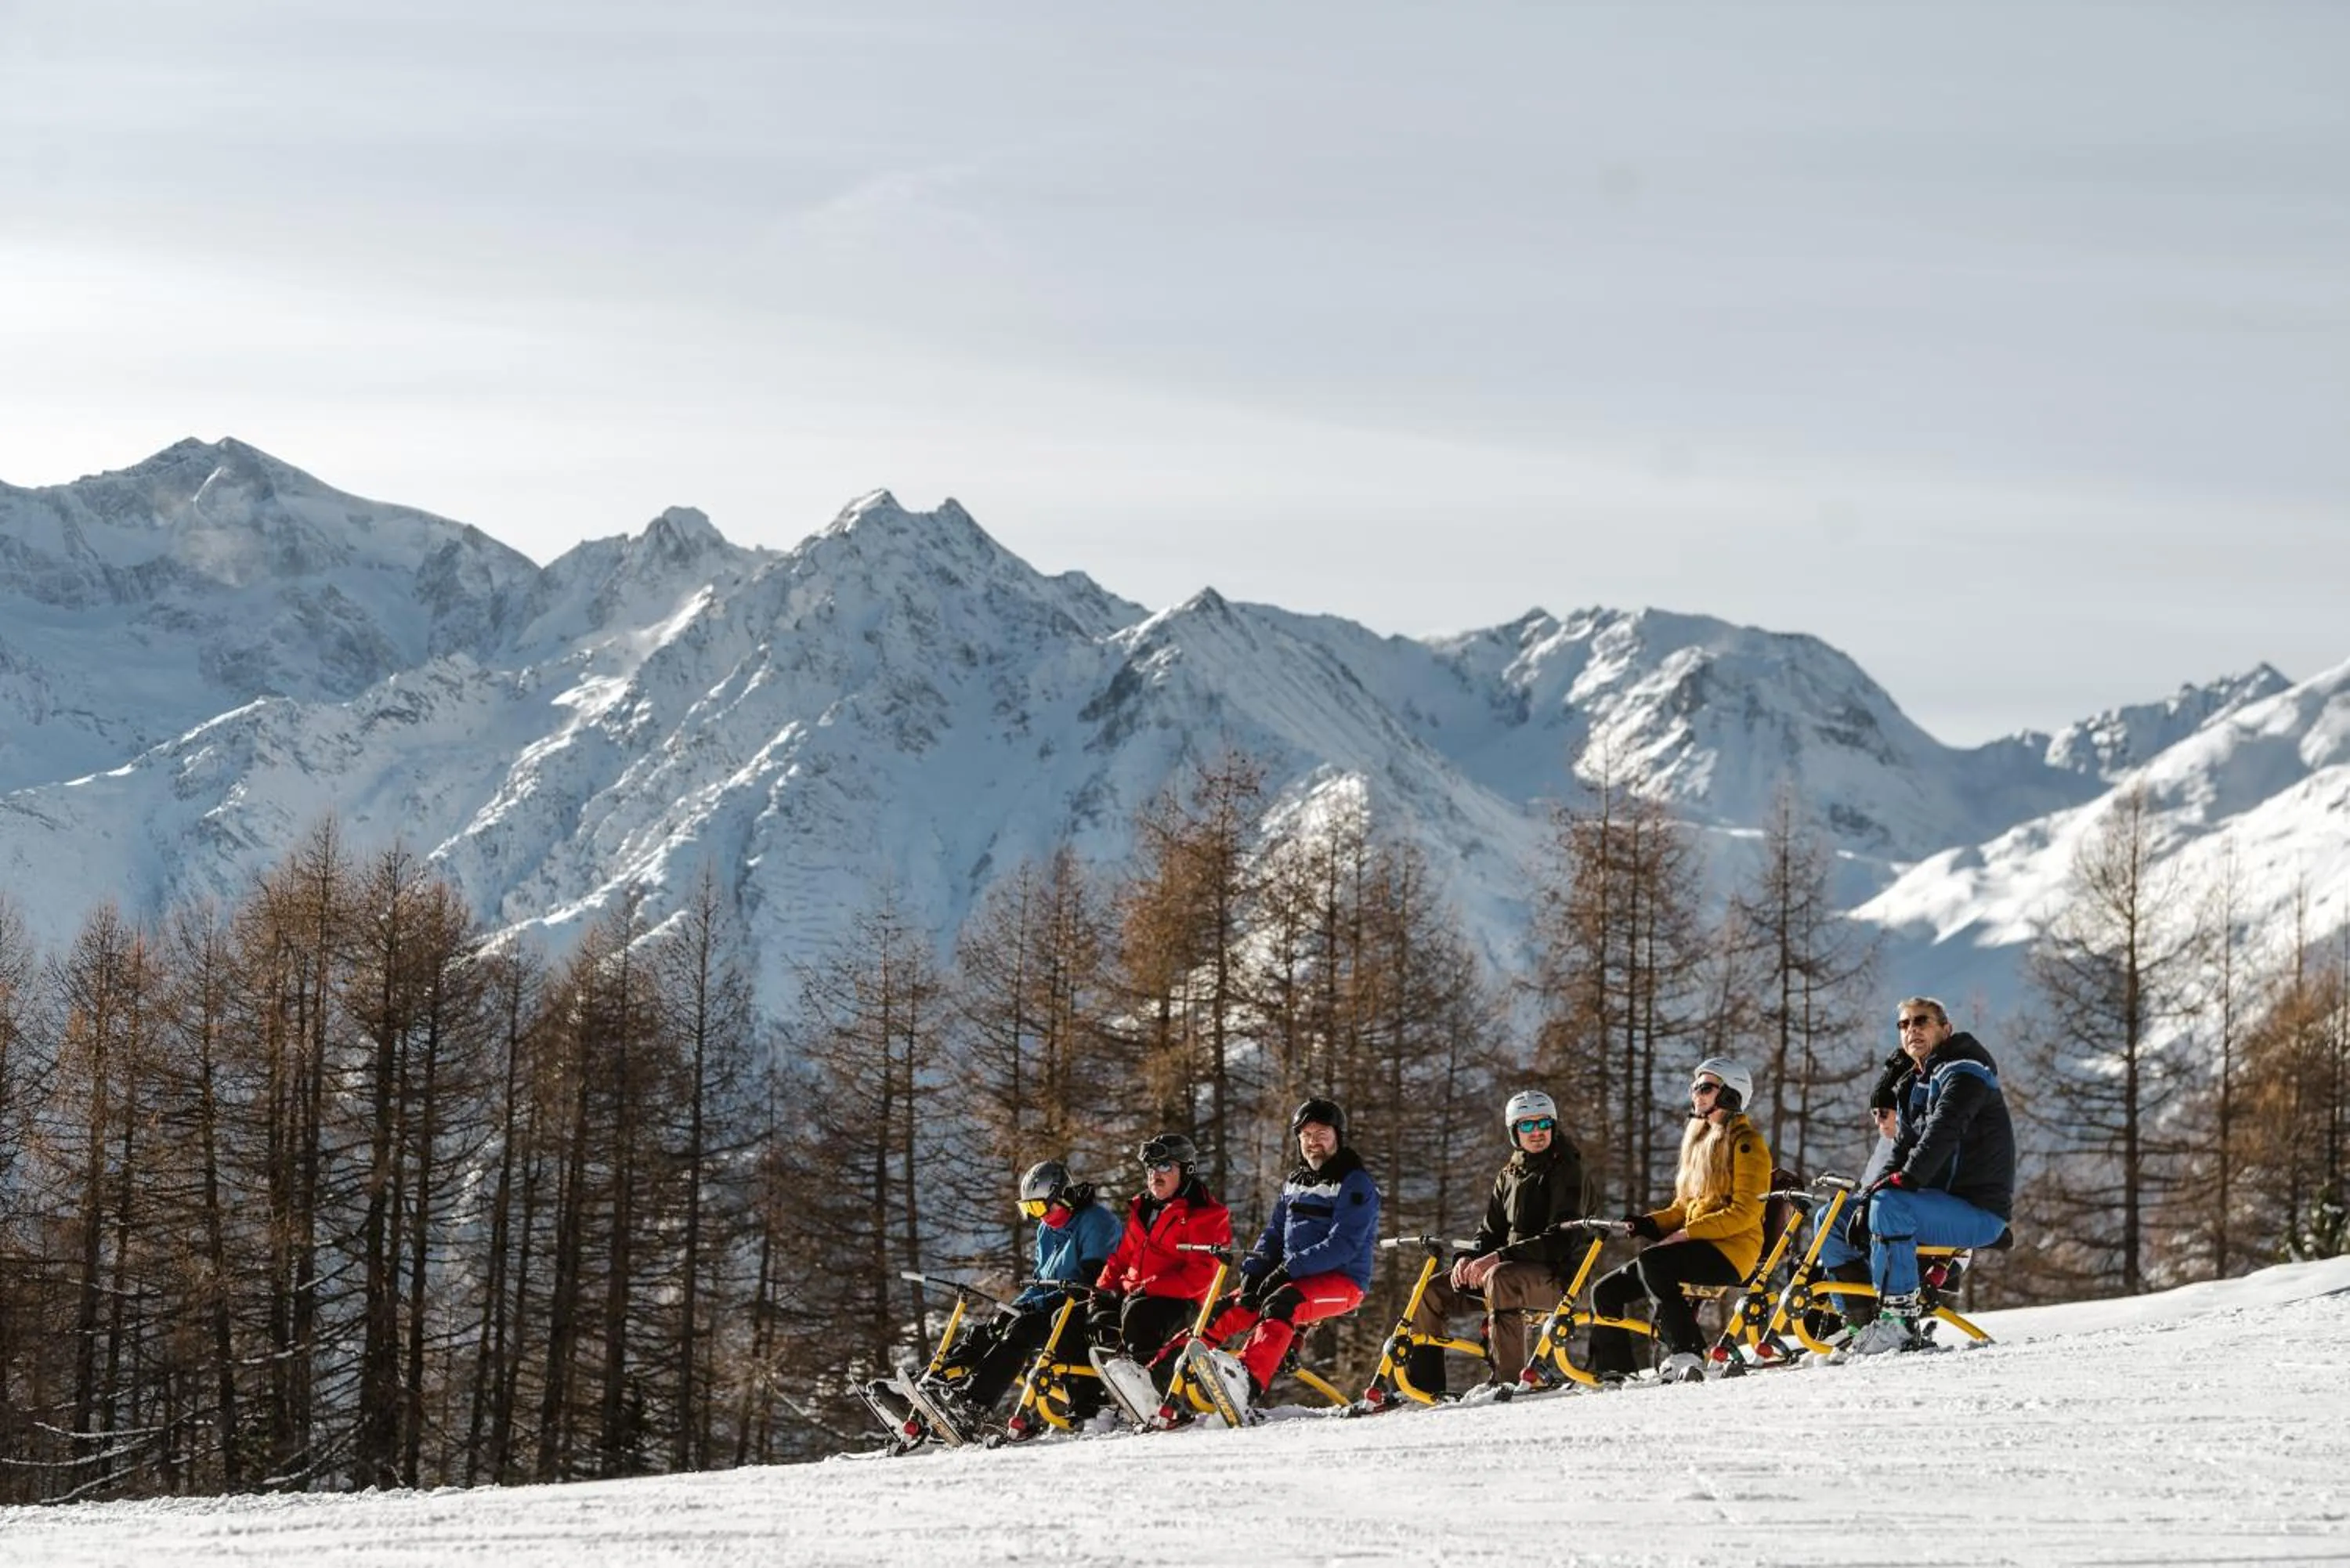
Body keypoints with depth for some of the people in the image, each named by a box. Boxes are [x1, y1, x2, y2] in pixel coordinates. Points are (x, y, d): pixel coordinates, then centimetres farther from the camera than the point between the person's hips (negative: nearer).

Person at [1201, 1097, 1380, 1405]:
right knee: (1230, 1311, -9)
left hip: (1343, 1281, -8)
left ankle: (1250, 1380, -55)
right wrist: (1254, 1272, -3)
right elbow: (1274, 1235, 18)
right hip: (1291, 1278, 8)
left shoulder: (1356, 1184, -6)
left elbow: (1344, 1245, -17)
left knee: (1281, 1303, -36)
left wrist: (1289, 1270, -22)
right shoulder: (1295, 1183, 19)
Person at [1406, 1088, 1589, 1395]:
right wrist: (1467, 1257, -6)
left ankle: (1508, 1378, -41)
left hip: (1553, 1276, -8)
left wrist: (1498, 1257, -25)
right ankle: (1424, 1387, 3)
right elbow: (1491, 1230, 18)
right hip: (1512, 1269, 8)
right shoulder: (1509, 1176, 15)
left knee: (1500, 1277, -39)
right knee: (1431, 1291, -1)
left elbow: (1559, 1240, -17)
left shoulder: (1564, 1170, -7)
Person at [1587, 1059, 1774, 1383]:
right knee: (1606, 1291, 0)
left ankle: (1686, 1354, -35)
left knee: (1651, 1263, -34)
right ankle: (1612, 1372, 3)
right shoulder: (1700, 1141, 23)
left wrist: (1687, 1234, -19)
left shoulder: (1745, 1143, -4)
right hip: (1695, 1246, 9)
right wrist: (1648, 1224, 2)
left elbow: (1745, 1212, -15)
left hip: (1731, 1249, -9)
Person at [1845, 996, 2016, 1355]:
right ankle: (1859, 1323, 3)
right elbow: (1903, 1146, 12)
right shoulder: (1916, 1083, 19)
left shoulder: (1964, 1072, -9)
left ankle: (1900, 1320, -34)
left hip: (1978, 1211, -10)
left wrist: (1906, 1178, -34)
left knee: (1890, 1205, -34)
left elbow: (1943, 1131, -25)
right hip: (1939, 1203, 10)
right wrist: (1875, 1187, -7)